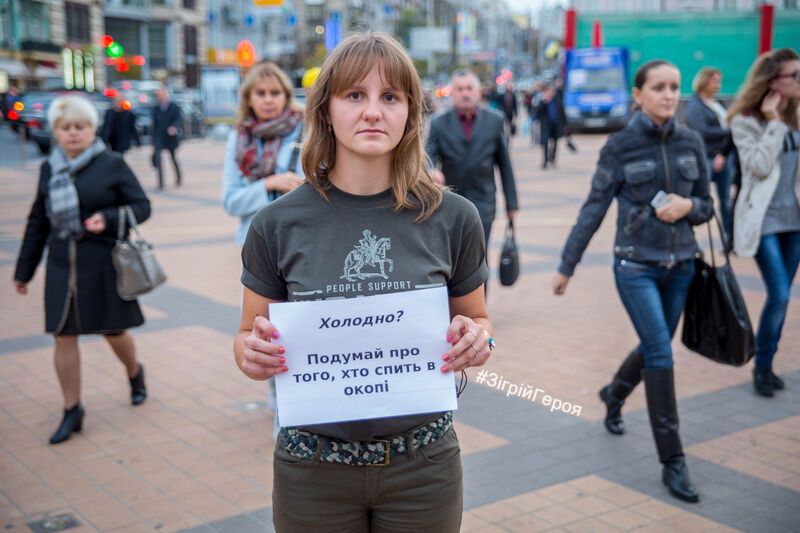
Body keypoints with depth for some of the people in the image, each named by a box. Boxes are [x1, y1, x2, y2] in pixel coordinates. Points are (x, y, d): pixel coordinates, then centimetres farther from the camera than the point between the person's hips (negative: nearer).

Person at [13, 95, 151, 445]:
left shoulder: (111, 164, -6)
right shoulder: (49, 168, 6)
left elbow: (142, 206, -4)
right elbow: (38, 223, 13)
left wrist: (108, 219, -23)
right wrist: (24, 270, 16)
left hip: (104, 265, -3)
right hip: (63, 266, 3)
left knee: (113, 331, 11)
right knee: (64, 336, 4)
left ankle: (135, 373, 44)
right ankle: (72, 410, 18)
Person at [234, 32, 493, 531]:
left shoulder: (453, 218, -7)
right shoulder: (278, 224, -8)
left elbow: (477, 320, 7)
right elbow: (250, 336, 3)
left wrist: (477, 340, -15)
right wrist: (252, 351, -19)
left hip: (422, 465, 0)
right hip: (311, 466, 0)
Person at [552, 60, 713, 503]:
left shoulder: (691, 142, 3)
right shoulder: (620, 145, -7)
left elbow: (706, 206, 10)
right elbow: (594, 209, -4)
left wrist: (688, 205, -14)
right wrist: (567, 265, -2)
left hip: (680, 265, 5)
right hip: (636, 265, -4)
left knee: (654, 348, 17)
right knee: (661, 355, -9)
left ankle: (614, 393, 50)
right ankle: (673, 461, 0)